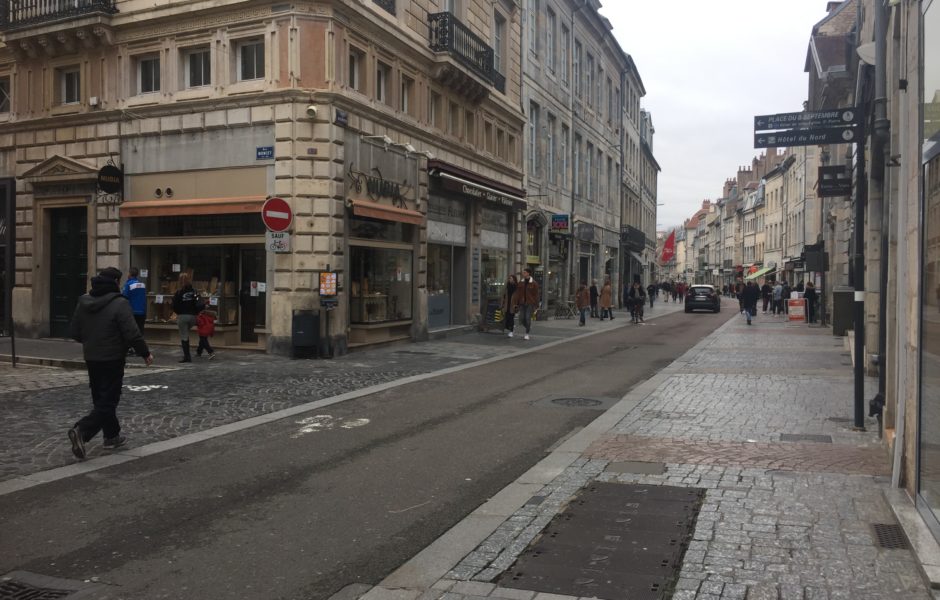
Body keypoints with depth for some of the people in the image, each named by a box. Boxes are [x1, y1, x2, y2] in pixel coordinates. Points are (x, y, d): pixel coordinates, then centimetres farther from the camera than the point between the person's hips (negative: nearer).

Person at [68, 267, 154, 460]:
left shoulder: (83, 302, 5)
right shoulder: (119, 304, -17)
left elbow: (74, 332, 10)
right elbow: (132, 334, -20)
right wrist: (145, 353, -7)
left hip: (91, 359, 7)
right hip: (112, 359, -7)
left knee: (101, 399, 18)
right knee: (107, 402, -1)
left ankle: (112, 436, 27)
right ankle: (82, 431, -18)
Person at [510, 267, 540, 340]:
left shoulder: (534, 283, -4)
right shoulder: (521, 283, 7)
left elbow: (536, 295, -4)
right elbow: (517, 293, 7)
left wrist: (536, 305, -6)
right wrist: (515, 303, 2)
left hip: (530, 304, -4)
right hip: (522, 303, 4)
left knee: (528, 318, -8)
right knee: (521, 319, 1)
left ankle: (527, 334, 5)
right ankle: (529, 327, 30)